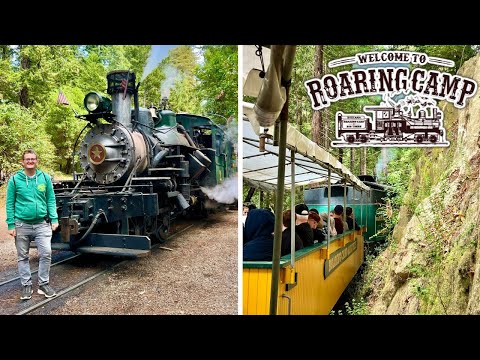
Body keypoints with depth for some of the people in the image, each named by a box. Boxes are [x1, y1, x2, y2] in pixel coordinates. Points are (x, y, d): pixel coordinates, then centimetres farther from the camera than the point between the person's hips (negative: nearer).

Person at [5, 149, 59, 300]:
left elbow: (51, 200, 4)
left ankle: (44, 284, 12)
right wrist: (11, 225, -4)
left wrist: (54, 219, -3)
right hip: (22, 224, 0)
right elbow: (10, 204, -1)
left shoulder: (45, 178, 1)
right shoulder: (14, 179, -2)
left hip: (42, 224, 0)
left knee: (46, 254, -4)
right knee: (22, 257, 10)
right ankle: (26, 286, 23)